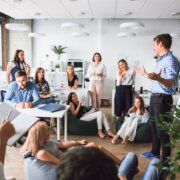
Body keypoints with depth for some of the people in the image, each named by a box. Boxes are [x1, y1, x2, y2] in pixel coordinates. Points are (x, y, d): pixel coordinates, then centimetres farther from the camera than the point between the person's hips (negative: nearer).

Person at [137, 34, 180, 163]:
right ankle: (155, 152, 37)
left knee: (162, 130, -2)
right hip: (155, 97, 10)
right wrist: (145, 74, 36)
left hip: (163, 99, -10)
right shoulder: (160, 60, 13)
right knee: (154, 126, 20)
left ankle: (166, 161, 11)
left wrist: (157, 78, -46)